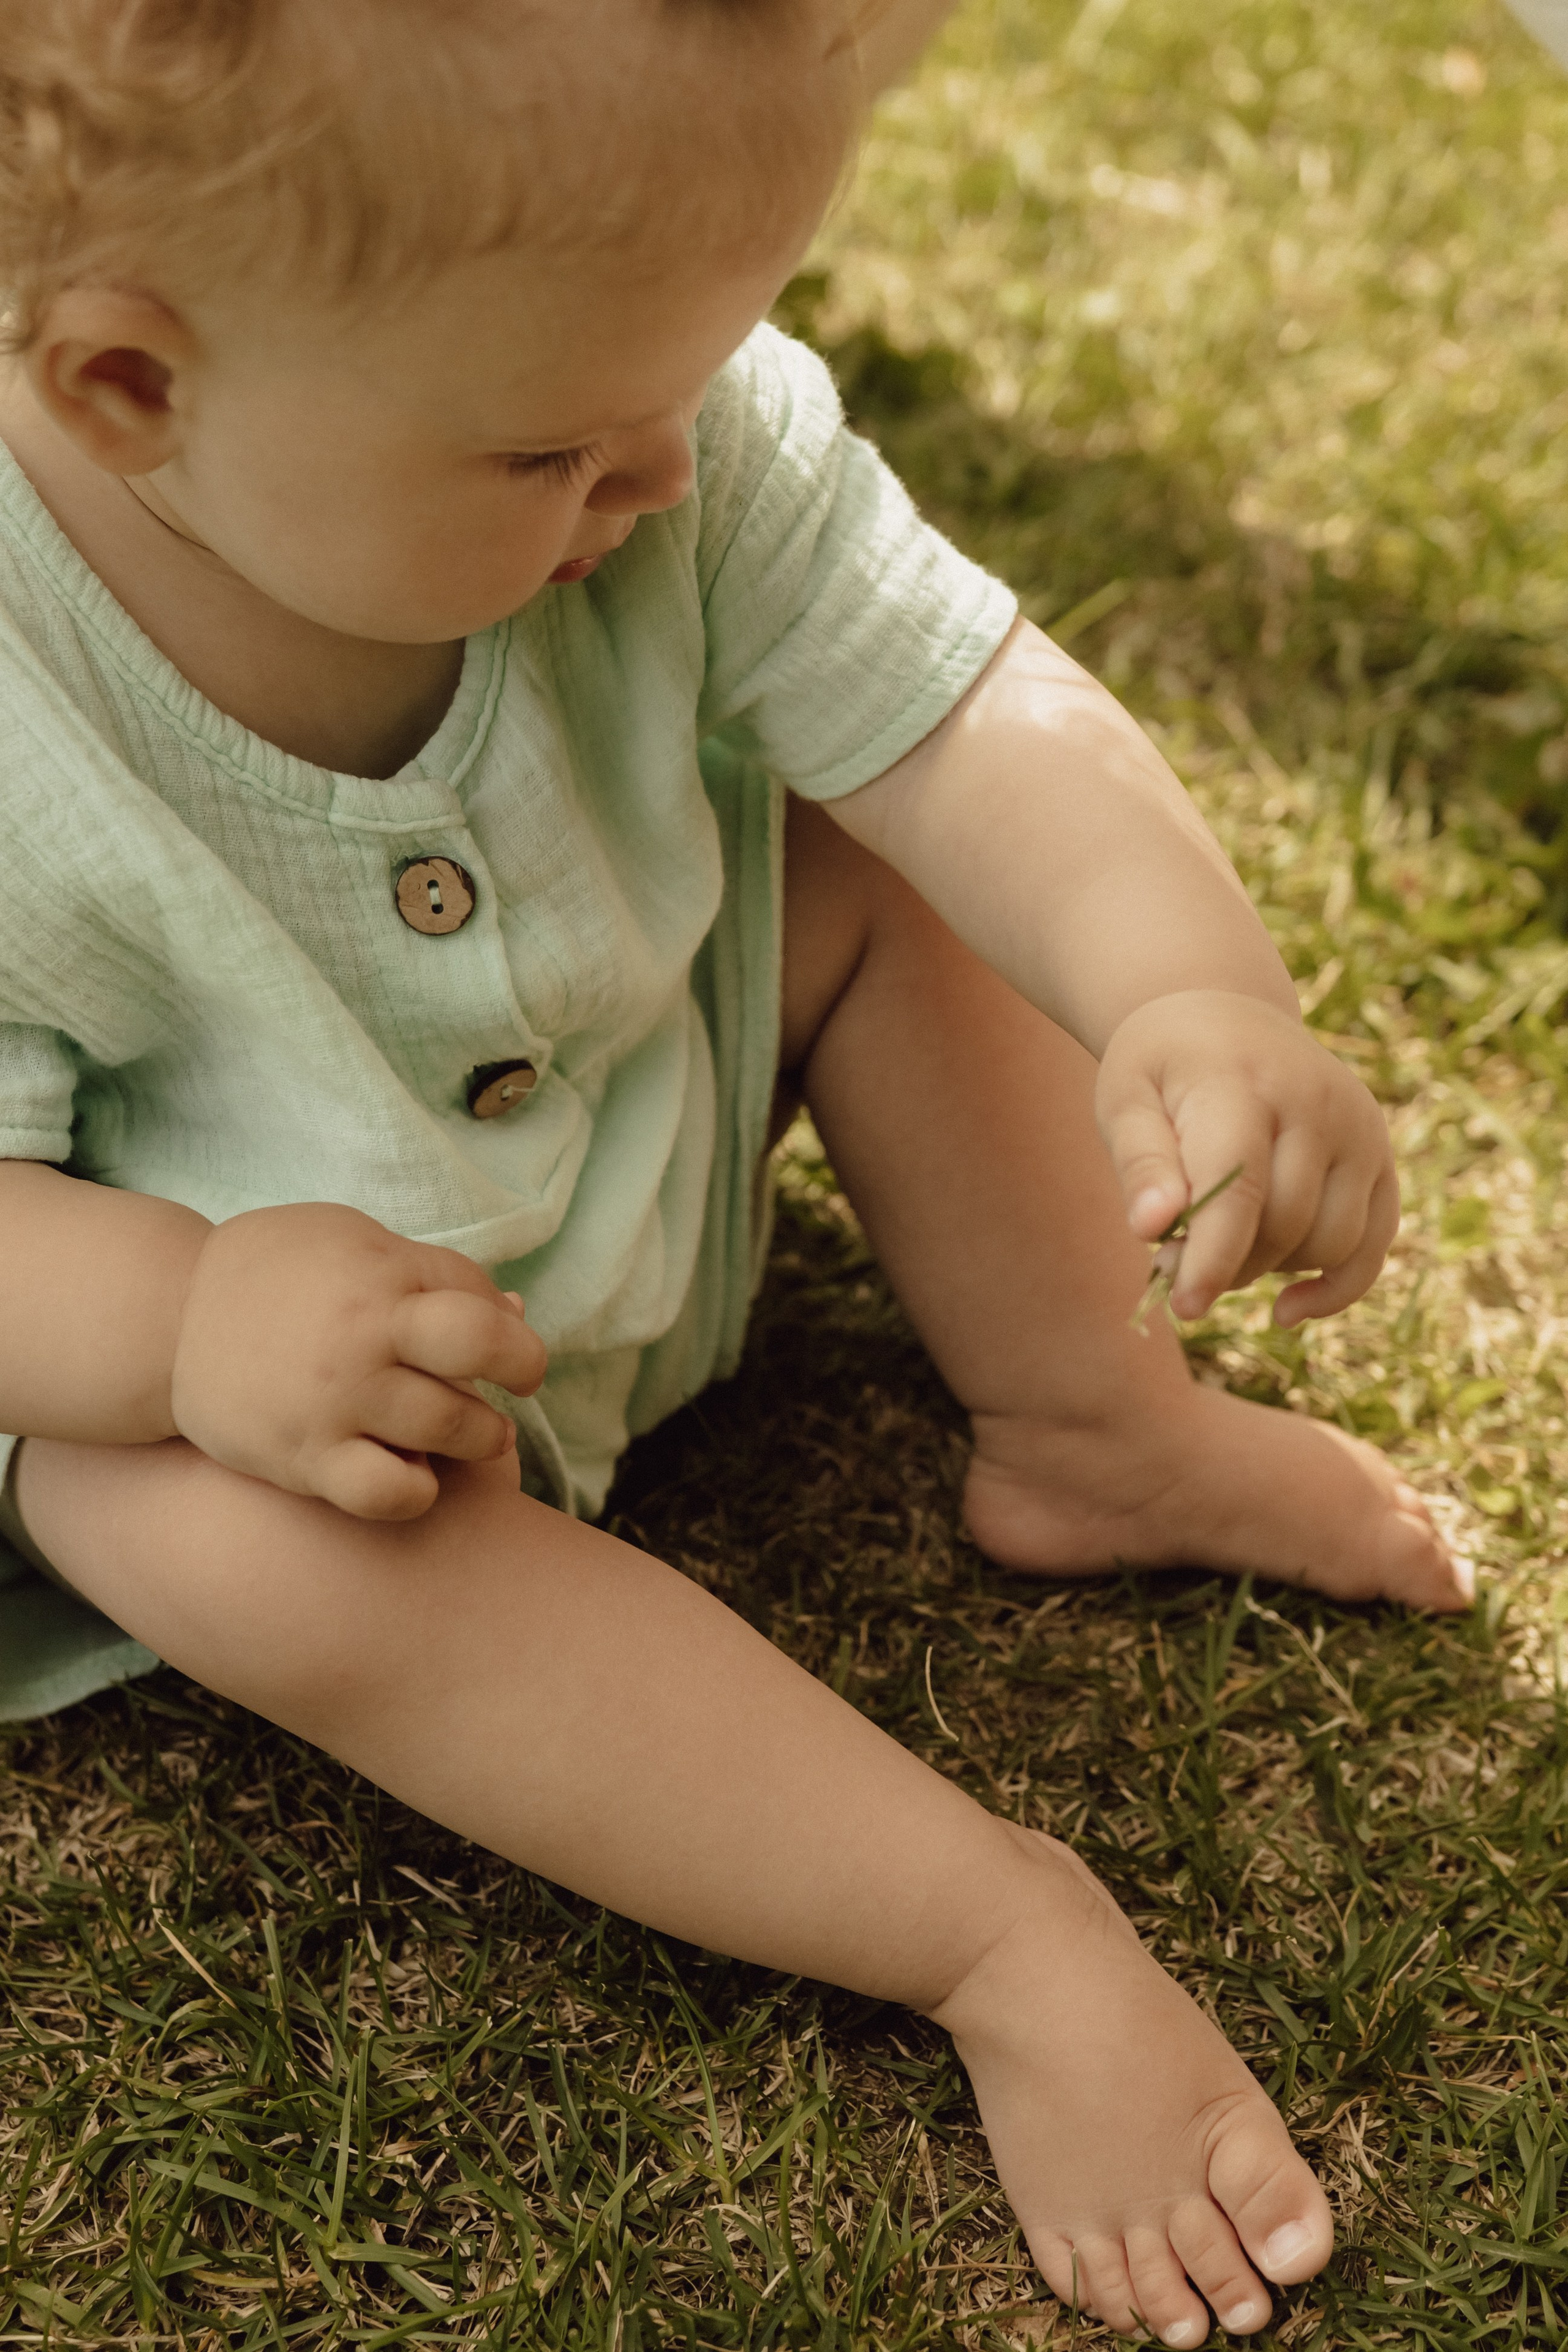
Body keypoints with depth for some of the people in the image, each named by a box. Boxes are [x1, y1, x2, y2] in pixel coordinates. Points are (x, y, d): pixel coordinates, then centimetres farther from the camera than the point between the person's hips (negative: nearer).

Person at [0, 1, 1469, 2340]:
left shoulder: (688, 435, -24)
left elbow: (966, 709, -25)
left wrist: (1193, 999, -43)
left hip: (643, 1167, 5)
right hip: (272, 1315, -4)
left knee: (888, 874, -12)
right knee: (240, 1539, -33)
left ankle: (1091, 1433, 7)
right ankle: (1001, 1936, -25)